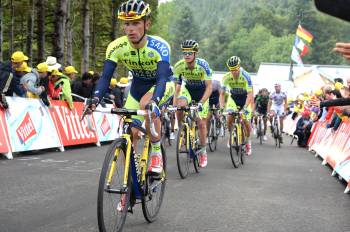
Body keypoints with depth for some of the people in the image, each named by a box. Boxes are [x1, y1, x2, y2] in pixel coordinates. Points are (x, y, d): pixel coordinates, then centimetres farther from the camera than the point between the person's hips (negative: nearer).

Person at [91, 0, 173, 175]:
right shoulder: (116, 47, -23)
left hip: (157, 86, -4)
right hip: (136, 89, 4)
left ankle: (156, 153, -17)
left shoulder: (159, 46, -32)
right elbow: (105, 77, -28)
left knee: (146, 105, -37)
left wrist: (154, 100, -62)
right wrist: (95, 98, -47)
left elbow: (162, 78, -43)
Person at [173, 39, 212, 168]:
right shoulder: (179, 66, -23)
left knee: (201, 123, -2)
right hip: (188, 89, 2)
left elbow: (209, 87, -29)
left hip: (202, 92, -1)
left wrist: (201, 103, -41)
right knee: (180, 106, -33)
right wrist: (174, 104, -28)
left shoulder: (203, 65, -30)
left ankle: (203, 151, 17)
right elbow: (177, 86, -17)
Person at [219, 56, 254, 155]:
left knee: (245, 120, -12)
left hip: (245, 98, -2)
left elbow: (250, 94, -30)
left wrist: (245, 107, -42)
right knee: (230, 117, -18)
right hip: (233, 97, 2)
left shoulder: (245, 76, -29)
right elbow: (222, 93, -16)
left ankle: (248, 140, 12)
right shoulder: (227, 77, -22)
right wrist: (221, 106, -30)